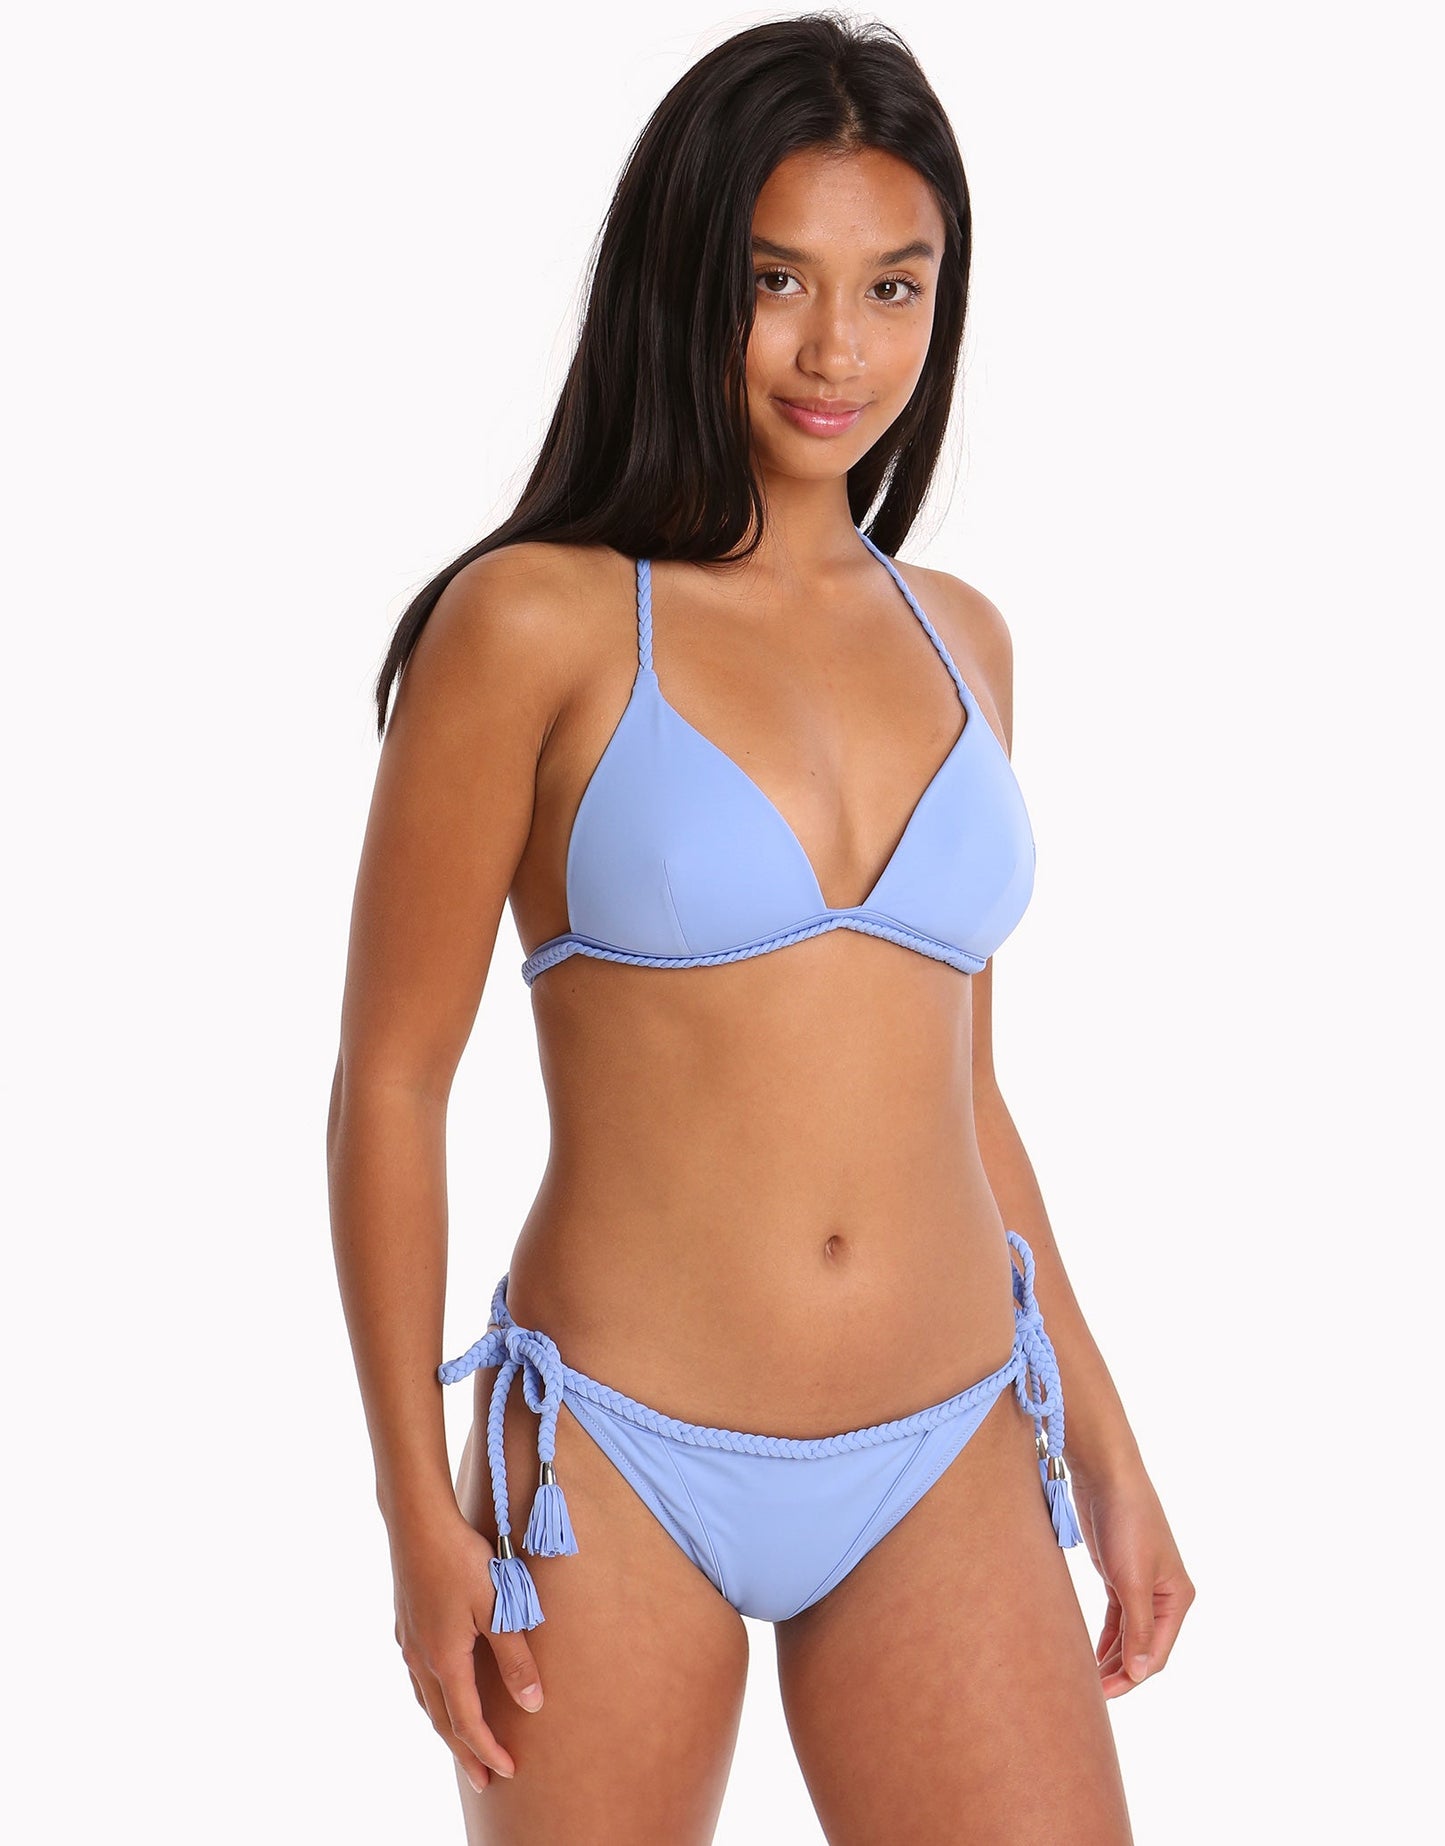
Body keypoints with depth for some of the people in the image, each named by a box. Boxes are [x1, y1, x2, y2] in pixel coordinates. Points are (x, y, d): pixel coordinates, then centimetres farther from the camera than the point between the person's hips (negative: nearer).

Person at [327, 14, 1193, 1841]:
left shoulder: (958, 639, 8)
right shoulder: (535, 623, -7)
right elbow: (387, 1084, -5)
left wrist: (1104, 1445, 16)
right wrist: (420, 1512, -7)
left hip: (949, 1476, 4)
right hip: (617, 1471, -4)